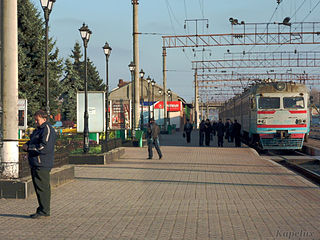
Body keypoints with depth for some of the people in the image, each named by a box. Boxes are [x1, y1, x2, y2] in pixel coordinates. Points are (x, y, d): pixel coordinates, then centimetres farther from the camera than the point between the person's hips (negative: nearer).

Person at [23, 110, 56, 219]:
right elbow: (32, 141, 27)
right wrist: (27, 145, 3)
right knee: (41, 187, 13)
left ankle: (44, 211, -4)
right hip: (35, 164, 10)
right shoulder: (38, 129, 19)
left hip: (42, 164, -10)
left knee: (42, 187, -8)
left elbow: (44, 147, -22)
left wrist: (28, 147, -13)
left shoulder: (47, 129, -13)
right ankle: (43, 210, 20)